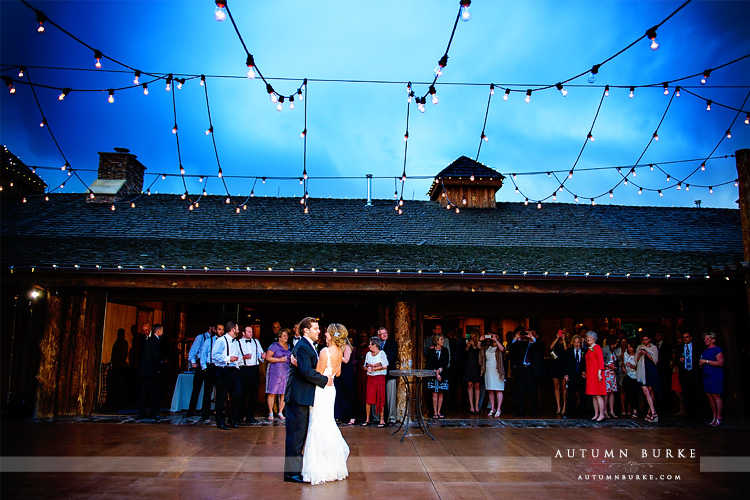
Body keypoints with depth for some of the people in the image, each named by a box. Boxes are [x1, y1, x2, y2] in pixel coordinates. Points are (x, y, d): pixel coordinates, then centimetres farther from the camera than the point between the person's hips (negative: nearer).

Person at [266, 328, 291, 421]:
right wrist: (279, 359, -13)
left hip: (286, 371, 5)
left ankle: (280, 412, 11)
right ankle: (270, 413, 6)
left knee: (284, 393, 1)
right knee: (272, 392, -4)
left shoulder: (289, 346, 15)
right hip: (275, 371, -5)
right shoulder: (274, 345, -2)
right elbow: (268, 357, -7)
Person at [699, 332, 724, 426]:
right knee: (709, 396, 4)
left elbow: (721, 363, -15)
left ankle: (719, 418, -2)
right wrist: (701, 364, 6)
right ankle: (714, 417, 10)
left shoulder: (717, 350, -6)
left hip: (716, 375, -8)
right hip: (706, 375, 8)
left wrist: (706, 361, -14)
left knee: (716, 396, -8)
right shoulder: (704, 351, 18)